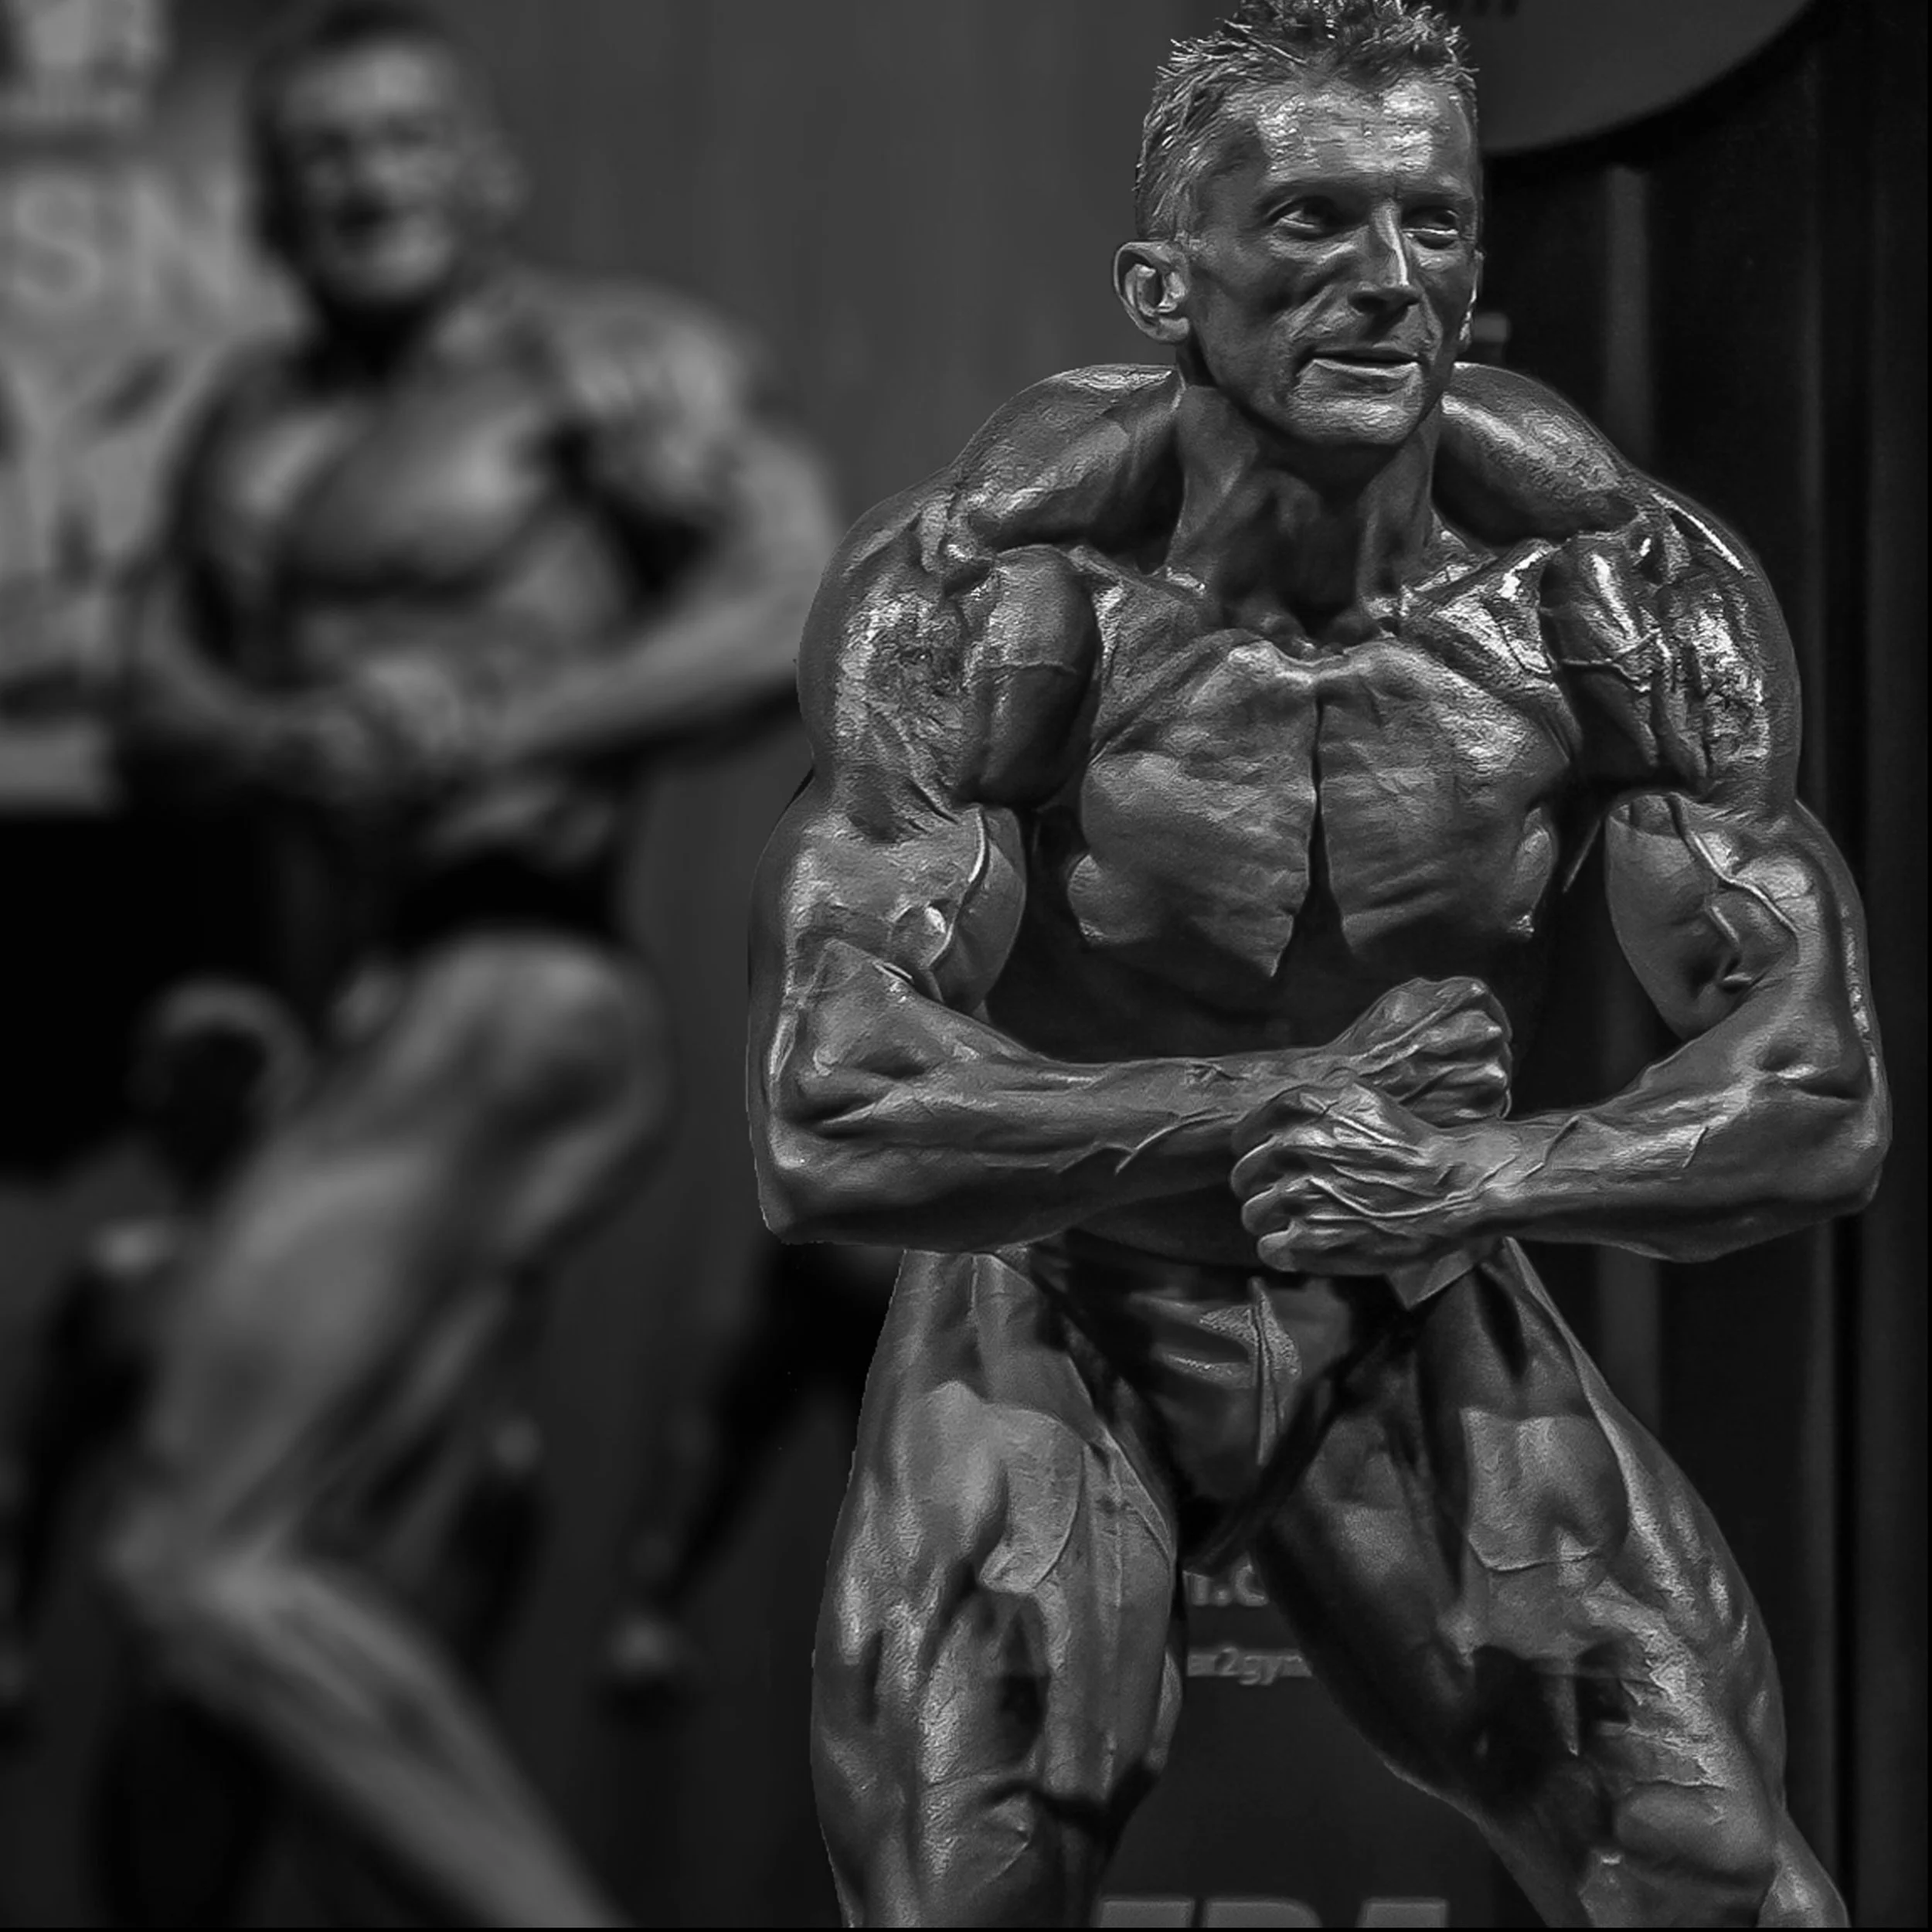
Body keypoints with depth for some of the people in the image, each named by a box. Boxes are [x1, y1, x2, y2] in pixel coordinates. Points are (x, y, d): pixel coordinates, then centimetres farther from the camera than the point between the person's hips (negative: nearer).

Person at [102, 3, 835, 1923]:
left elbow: (799, 612, -16)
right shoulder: (264, 418, 20)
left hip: (502, 1023, -9)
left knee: (189, 1568, -12)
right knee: (258, 1573, 12)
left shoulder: (610, 358, -3)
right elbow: (154, 720, 11)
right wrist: (287, 746, -13)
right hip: (408, 1038, 9)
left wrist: (486, 745, -23)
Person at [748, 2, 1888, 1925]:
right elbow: (827, 1123, -30)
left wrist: (1488, 1168, -37)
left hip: (1420, 1332, 2)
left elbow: (1819, 1099, -18)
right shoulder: (986, 591, -24)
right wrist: (1281, 1103, -34)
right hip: (1055, 1318, -2)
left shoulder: (1620, 592, -17)